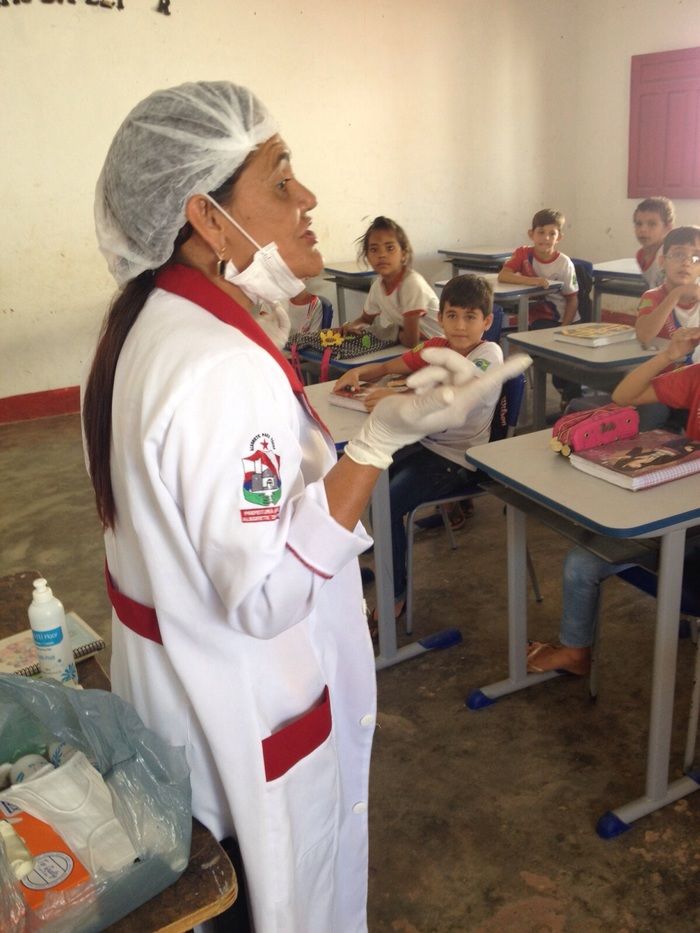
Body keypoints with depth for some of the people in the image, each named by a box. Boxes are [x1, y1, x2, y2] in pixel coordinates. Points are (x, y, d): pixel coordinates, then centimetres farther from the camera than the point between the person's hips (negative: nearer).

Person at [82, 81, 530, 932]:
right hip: (243, 712, -9)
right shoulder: (223, 368, -31)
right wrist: (383, 439, -31)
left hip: (174, 668, 9)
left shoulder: (155, 320, 1)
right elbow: (264, 596, -29)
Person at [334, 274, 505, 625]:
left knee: (387, 504, -22)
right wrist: (359, 372, -7)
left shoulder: (488, 354, -14)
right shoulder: (435, 347, 7)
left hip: (458, 459, -7)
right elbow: (388, 367, 15)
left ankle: (396, 595, -3)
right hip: (425, 443, 7)